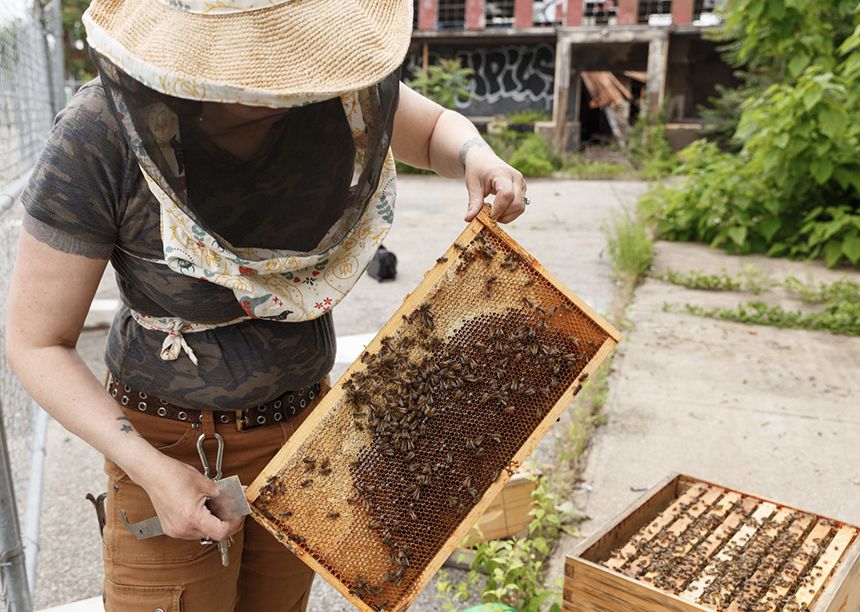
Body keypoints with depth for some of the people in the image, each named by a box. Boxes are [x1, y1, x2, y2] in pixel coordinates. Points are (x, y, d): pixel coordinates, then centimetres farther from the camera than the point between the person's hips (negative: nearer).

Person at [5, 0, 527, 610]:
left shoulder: (337, 86, -15)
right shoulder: (95, 143, -25)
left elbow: (436, 131, 6)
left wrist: (480, 160, -17)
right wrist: (150, 469, -24)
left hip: (299, 420, 4)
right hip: (170, 441, -3)